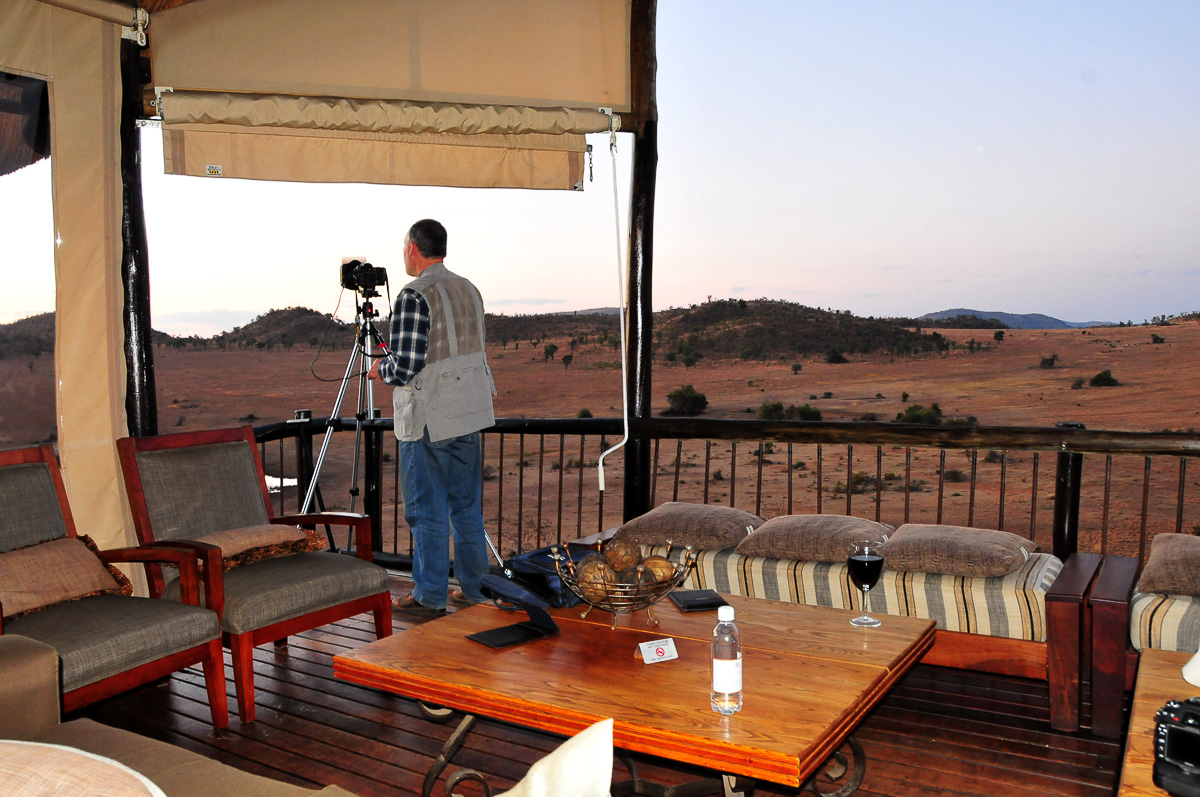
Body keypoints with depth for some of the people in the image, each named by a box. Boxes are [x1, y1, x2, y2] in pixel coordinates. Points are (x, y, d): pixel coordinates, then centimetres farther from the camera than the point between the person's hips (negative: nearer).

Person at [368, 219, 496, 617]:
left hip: (429, 420, -8)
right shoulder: (469, 289, 10)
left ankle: (430, 597, 11)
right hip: (468, 414, 8)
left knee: (428, 511, 2)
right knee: (467, 507, 14)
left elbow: (407, 365, -21)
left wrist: (381, 368, 2)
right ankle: (473, 588, 22)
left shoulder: (414, 295, -15)